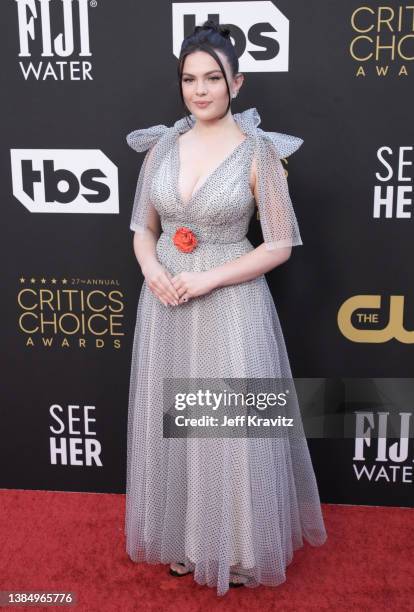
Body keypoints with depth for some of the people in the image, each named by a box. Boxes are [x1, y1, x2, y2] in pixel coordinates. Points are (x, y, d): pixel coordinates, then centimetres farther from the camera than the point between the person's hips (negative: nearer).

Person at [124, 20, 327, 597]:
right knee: (172, 421, 13)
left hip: (230, 305, -4)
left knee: (233, 428, 5)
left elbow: (280, 244, -8)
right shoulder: (161, 145, 4)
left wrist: (208, 279, -17)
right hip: (165, 305, 4)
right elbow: (143, 229, 11)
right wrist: (153, 273, -10)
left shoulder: (258, 151, -8)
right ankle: (184, 539, 34)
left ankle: (239, 547, 29)